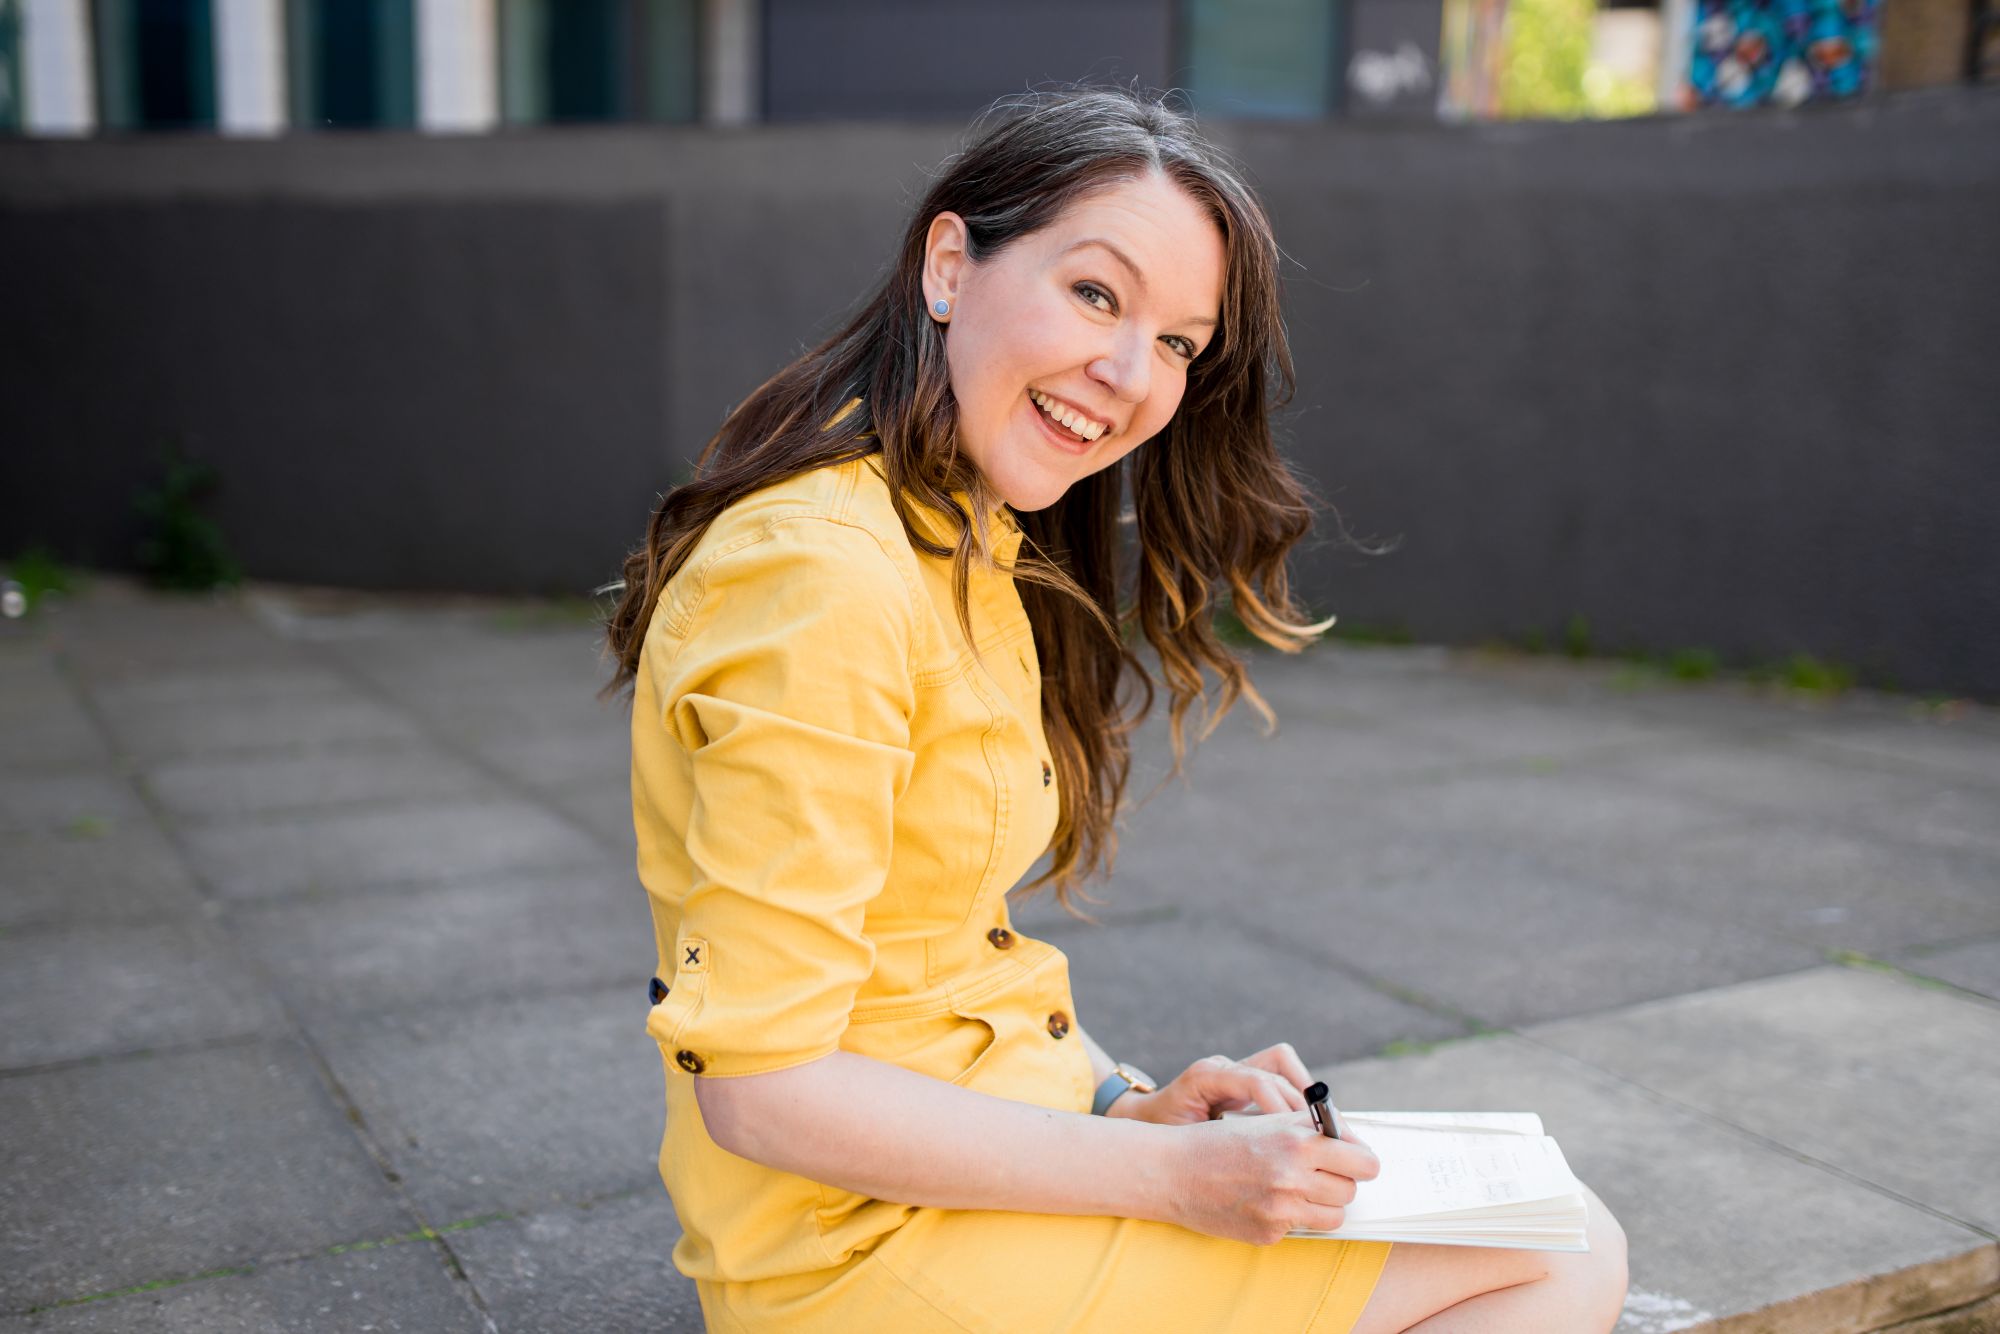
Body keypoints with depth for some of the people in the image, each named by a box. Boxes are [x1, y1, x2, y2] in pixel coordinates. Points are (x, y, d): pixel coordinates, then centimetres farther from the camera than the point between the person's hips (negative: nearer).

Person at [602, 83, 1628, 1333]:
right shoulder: (825, 576, -22)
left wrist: (1124, 1099, -2)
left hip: (981, 1149, 9)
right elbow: (762, 1084, -23)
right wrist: (1172, 1173, -20)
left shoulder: (972, 557, 9)